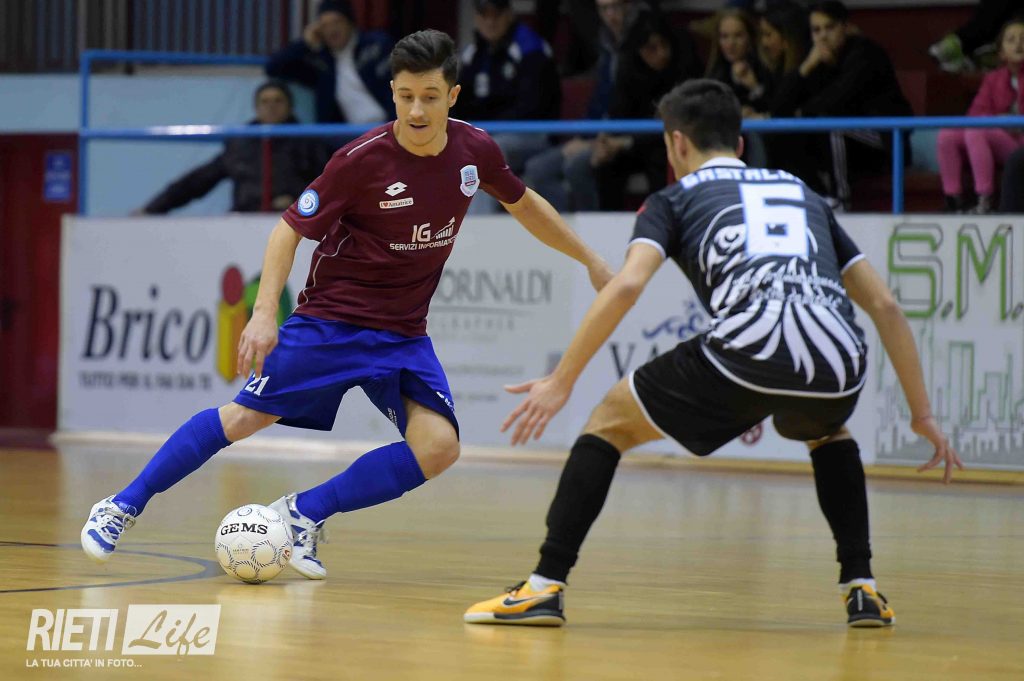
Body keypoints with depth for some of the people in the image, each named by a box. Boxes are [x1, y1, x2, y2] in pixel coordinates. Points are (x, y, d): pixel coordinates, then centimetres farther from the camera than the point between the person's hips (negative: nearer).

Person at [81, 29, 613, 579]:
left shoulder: (474, 151, -5)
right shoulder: (361, 160, -19)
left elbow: (524, 204, 16)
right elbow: (290, 229, -11)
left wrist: (590, 260, 22)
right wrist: (265, 312, -23)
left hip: (404, 334, 4)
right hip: (330, 320, -4)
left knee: (438, 446, -17)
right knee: (245, 417, -9)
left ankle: (305, 515, -5)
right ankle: (122, 507, 6)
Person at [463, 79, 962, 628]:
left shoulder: (675, 199, 22)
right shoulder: (805, 196, 33)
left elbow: (627, 285, 2)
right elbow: (884, 305, 29)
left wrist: (562, 381, 6)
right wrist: (921, 412, 34)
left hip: (745, 356, -4)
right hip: (838, 371, 4)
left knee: (609, 422, 19)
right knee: (827, 434, 40)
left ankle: (546, 587, 9)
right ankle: (862, 590, 26)